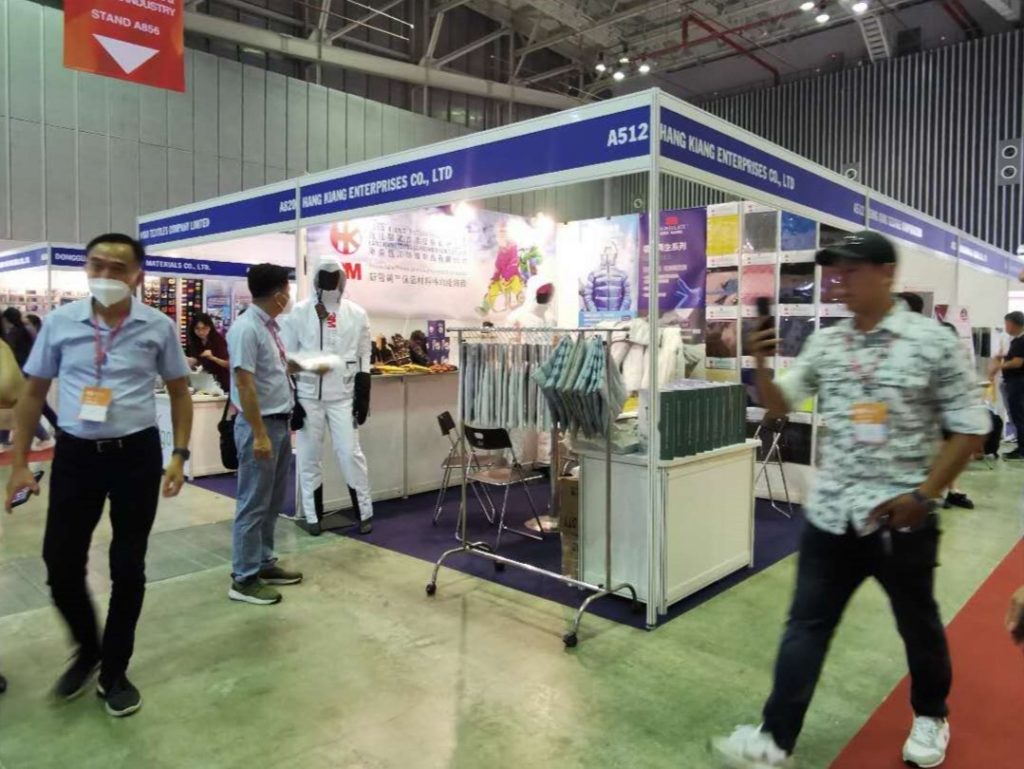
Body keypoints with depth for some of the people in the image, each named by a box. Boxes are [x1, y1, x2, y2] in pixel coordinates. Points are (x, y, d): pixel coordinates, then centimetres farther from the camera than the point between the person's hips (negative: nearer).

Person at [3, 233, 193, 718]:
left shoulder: (158, 327, -5)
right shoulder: (59, 322, -2)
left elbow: (179, 392, 5)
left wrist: (180, 454, -3)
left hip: (136, 454, -1)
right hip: (75, 454, 1)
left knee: (128, 568, 8)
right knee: (60, 565, 6)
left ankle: (114, 672, 28)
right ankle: (87, 649, 36)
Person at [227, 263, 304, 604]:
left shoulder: (270, 326, 10)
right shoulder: (247, 328, -19)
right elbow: (244, 384, -22)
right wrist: (259, 434, -23)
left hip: (280, 422, 10)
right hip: (261, 424, -10)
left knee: (273, 502, 17)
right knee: (254, 504, -1)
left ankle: (264, 563, 30)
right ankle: (244, 579, 9)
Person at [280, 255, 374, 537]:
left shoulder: (357, 314, 3)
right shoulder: (298, 313, 0)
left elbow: (364, 360, 6)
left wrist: (363, 397, 1)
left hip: (343, 396, 0)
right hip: (307, 395, 0)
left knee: (351, 453, 1)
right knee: (309, 456, 7)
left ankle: (365, 512, 13)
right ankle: (312, 515, 20)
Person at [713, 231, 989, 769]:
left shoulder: (933, 341, -9)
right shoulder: (824, 344, 2)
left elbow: (970, 428, -6)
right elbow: (778, 406, 9)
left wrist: (922, 495, -14)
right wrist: (760, 365, -11)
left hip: (902, 519, -3)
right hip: (830, 514, 3)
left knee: (918, 625, 19)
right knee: (805, 627, 6)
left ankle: (931, 717, 46)